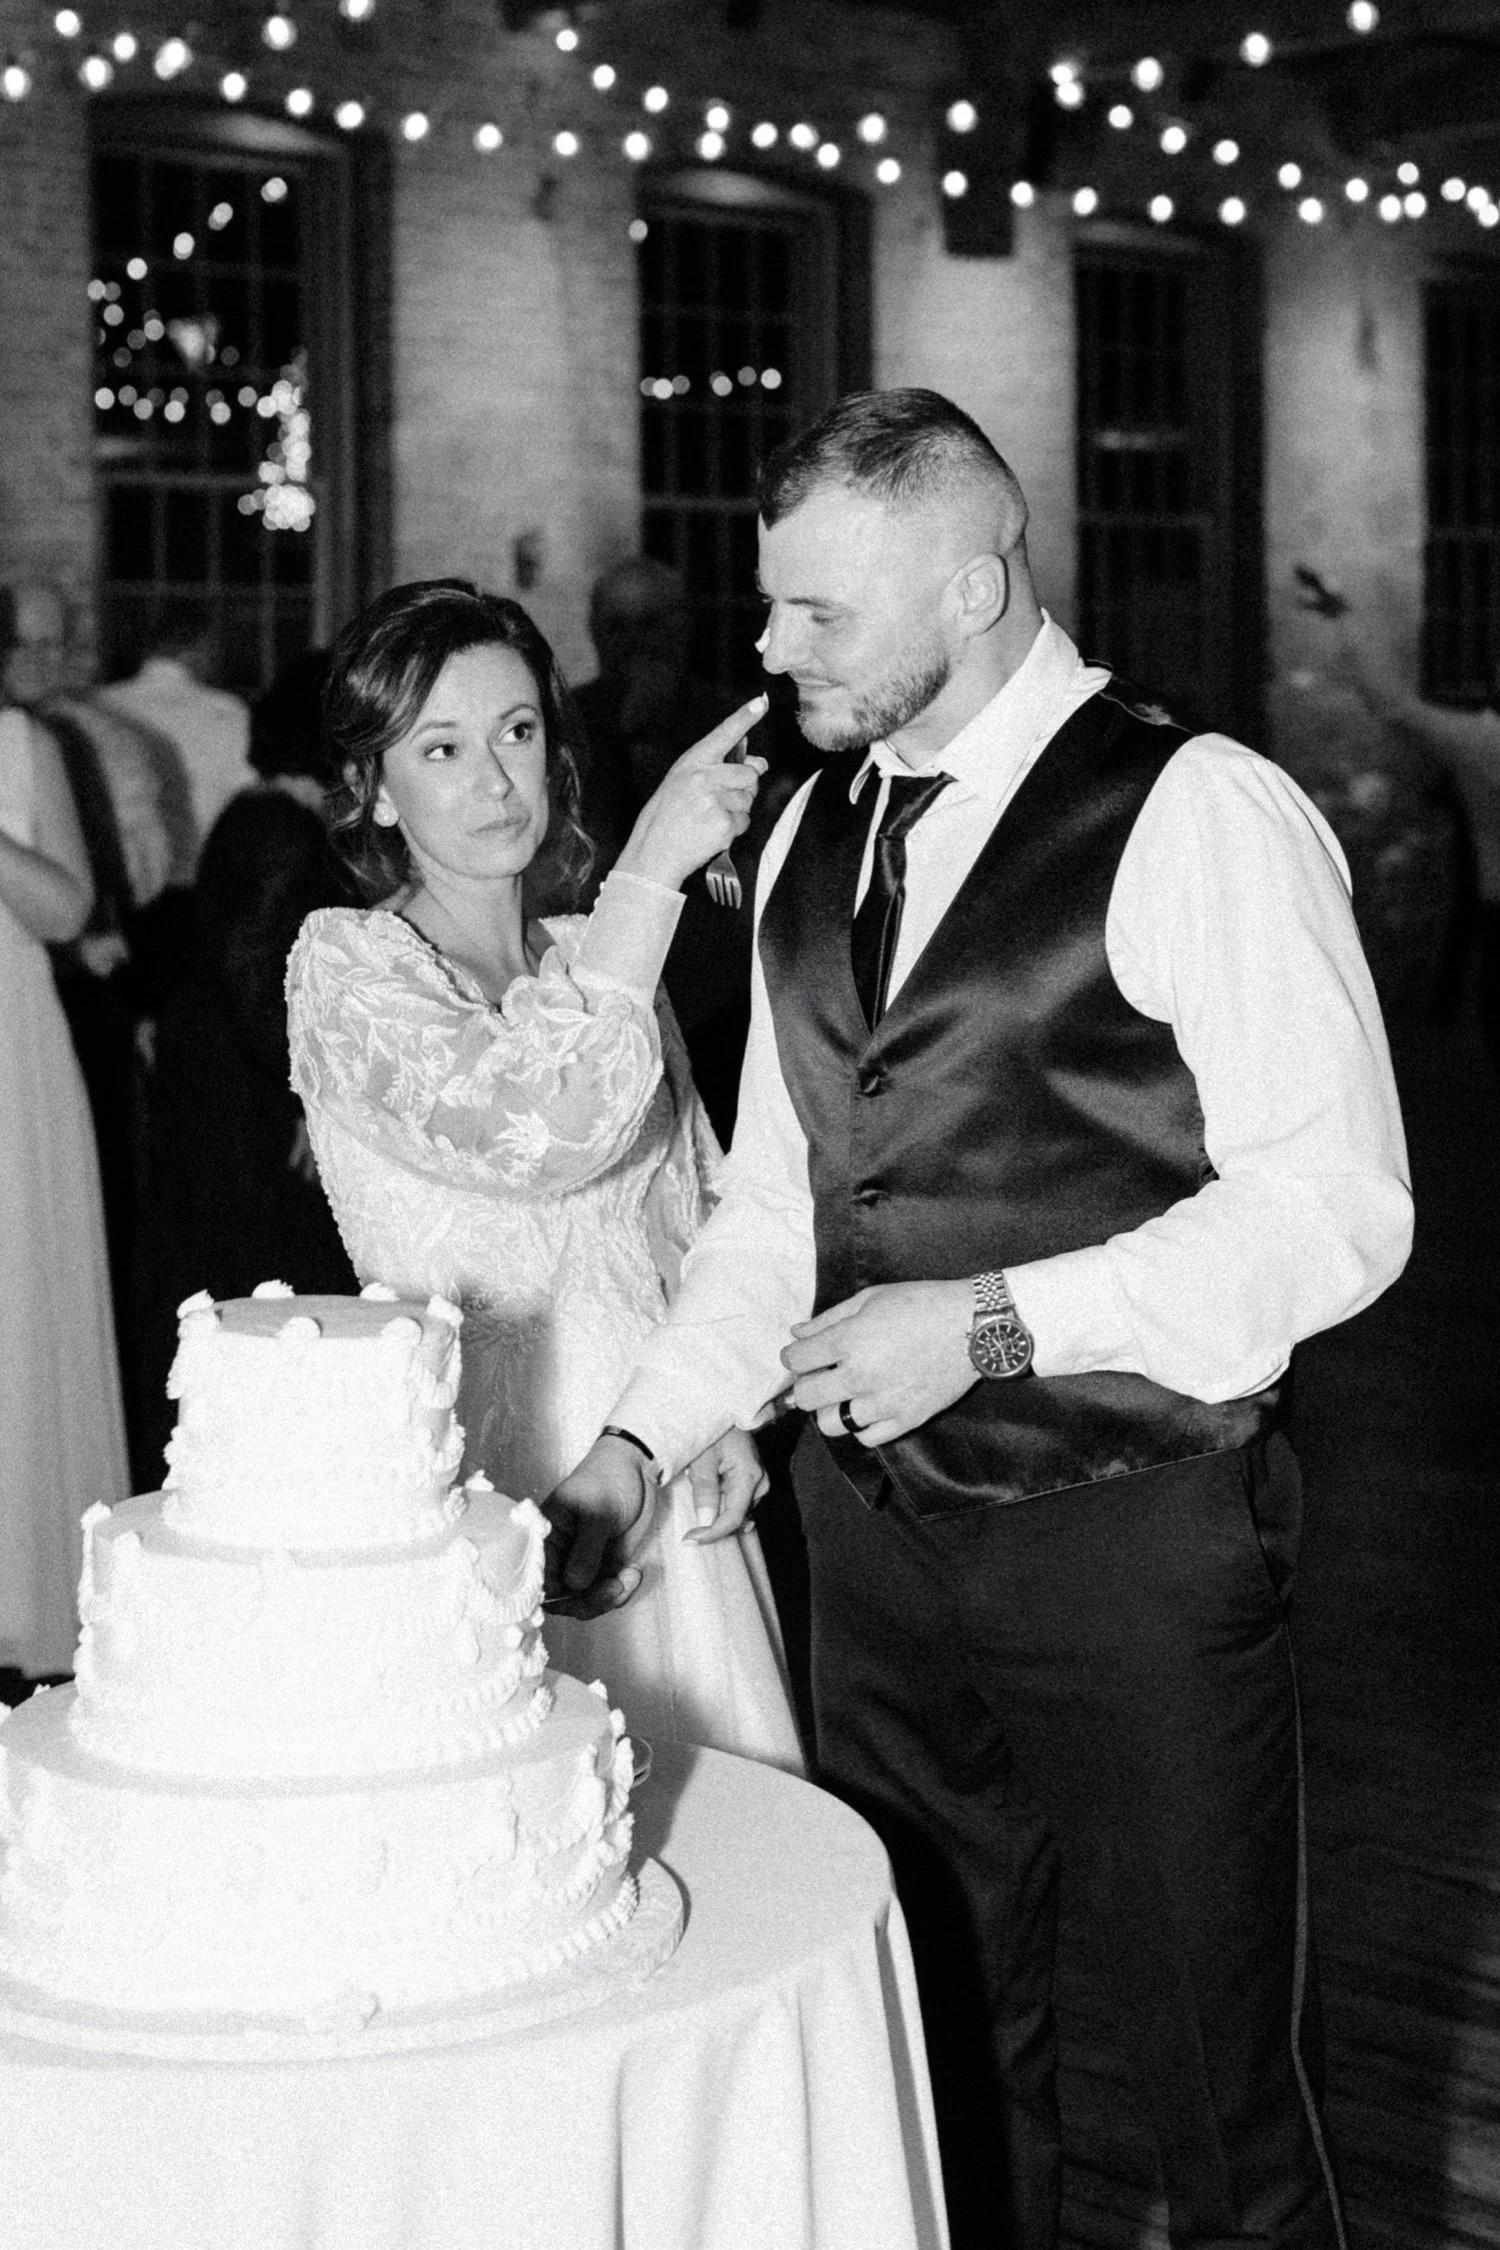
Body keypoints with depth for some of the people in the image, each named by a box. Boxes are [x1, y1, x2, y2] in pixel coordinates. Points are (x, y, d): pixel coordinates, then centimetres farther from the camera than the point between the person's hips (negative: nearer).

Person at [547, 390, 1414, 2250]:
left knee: (1214, 2088, 6)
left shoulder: (1195, 818, -12)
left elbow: (1337, 1207, -16)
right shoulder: (815, 834, 10)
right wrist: (641, 1441, 2)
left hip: (1134, 1541, -6)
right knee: (932, 2062, 17)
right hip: (881, 1532, 6)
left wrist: (996, 1323, -21)